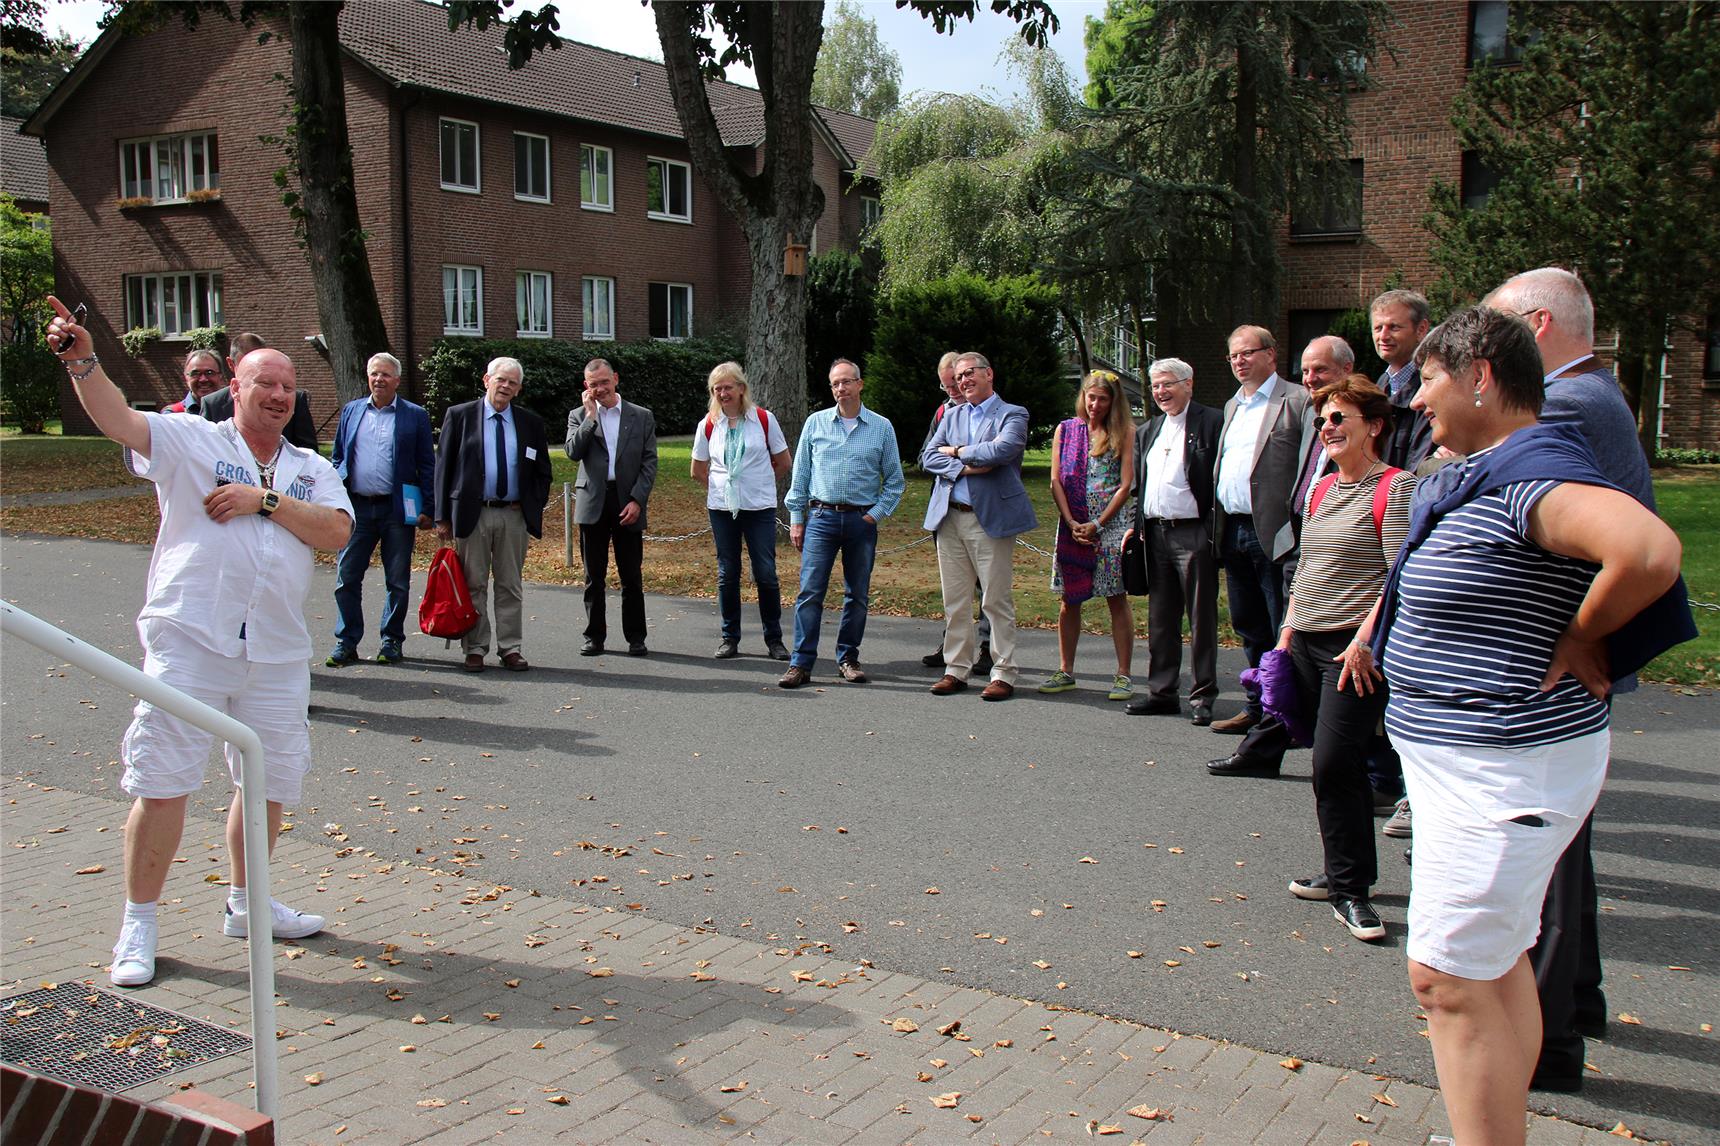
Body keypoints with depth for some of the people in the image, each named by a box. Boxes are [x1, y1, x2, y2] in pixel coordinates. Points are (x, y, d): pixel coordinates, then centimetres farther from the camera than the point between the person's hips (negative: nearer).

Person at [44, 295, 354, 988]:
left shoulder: (313, 471, 14)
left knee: (271, 783, 12)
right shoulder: (190, 442, 4)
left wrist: (265, 499, -10)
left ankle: (245, 904, 31)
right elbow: (118, 420, -13)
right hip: (189, 641, -4)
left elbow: (337, 532, -3)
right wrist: (81, 360, -29)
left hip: (276, 652, 4)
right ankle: (138, 925, 10)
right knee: (162, 783, -4)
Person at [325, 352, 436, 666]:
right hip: (356, 507, 2)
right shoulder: (351, 411, 11)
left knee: (398, 581, 5)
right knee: (346, 578, 2)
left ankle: (392, 641, 18)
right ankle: (346, 642, 11)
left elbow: (427, 465, 2)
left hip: (397, 509, -2)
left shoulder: (415, 415, 3)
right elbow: (337, 459, 14)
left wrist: (427, 509, -4)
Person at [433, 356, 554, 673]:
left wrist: (533, 508, 1)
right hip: (472, 513, -2)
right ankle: (475, 649, 11)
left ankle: (510, 649, 13)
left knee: (511, 586, 7)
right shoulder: (459, 416, 2)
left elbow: (543, 472, 14)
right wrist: (443, 516, -3)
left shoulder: (531, 423, 8)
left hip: (514, 516, 2)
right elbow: (443, 467, 1)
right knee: (473, 585, 3)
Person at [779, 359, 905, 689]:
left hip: (862, 521, 1)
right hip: (821, 517, -1)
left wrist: (876, 514, -2)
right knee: (810, 591, -7)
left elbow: (895, 481, 8)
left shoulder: (881, 427, 5)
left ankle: (848, 658, 20)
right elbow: (800, 475, 9)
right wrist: (796, 519, 4)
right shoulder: (816, 423, 6)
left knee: (857, 595, 7)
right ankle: (801, 663, -5)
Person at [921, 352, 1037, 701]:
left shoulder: (1012, 415, 1)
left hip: (991, 518, -5)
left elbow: (1001, 450, -18)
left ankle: (1004, 673, 4)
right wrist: (965, 467, -11)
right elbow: (928, 456, 5)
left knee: (997, 601, -2)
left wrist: (957, 451, -4)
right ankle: (957, 669, 17)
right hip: (950, 516, 5)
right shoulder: (953, 417, 16)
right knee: (955, 601, 9)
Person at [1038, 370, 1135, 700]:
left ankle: (1124, 675, 2)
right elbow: (1056, 481, 4)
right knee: (1068, 599, 5)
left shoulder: (1125, 432, 1)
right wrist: (1072, 523, -7)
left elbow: (1126, 484, -5)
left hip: (1112, 522, -3)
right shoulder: (1066, 430, 9)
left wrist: (1098, 524, -10)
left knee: (1117, 597, -2)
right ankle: (1065, 672, 14)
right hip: (1073, 524, 3)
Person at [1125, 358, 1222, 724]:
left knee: (1201, 617, 1)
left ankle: (1203, 695, 7)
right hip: (1156, 532, 7)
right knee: (1160, 618, 11)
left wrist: (1216, 530, -16)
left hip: (1193, 532, -7)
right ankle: (1161, 691, 18)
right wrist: (1137, 525, 12)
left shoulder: (1211, 423, -5)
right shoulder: (1147, 431, 17)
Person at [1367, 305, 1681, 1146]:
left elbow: (1651, 550, -39)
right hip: (1470, 759, 11)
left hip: (1504, 771, -11)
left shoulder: (1533, 476, -22)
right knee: (1497, 964, 19)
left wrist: (1581, 641, -23)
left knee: (1447, 977, -8)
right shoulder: (1468, 477, 12)